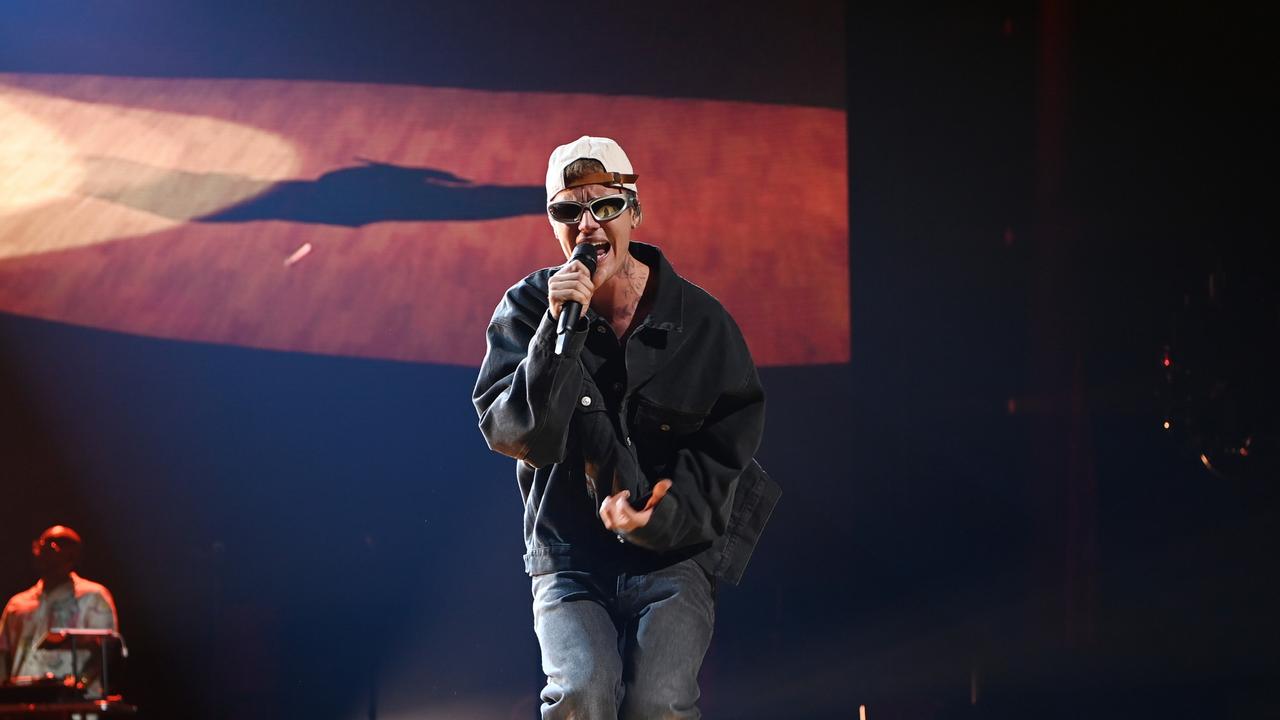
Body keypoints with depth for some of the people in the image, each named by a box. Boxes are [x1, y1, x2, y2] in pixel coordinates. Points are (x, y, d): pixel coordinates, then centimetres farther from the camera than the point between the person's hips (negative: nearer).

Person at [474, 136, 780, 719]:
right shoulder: (527, 309, 0)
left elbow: (727, 447, 3)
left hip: (673, 556, 0)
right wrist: (561, 329, -21)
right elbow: (510, 433, -11)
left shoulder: (701, 321, 0)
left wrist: (655, 516, -14)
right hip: (569, 565, 0)